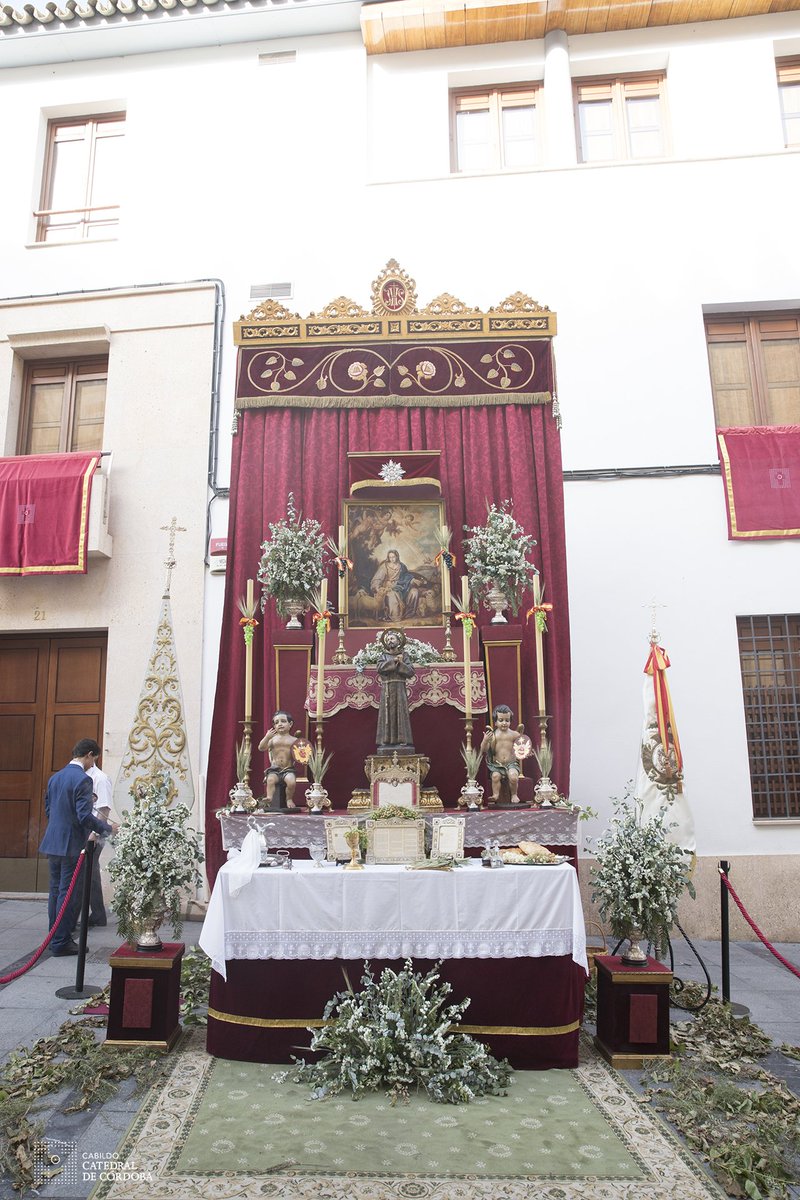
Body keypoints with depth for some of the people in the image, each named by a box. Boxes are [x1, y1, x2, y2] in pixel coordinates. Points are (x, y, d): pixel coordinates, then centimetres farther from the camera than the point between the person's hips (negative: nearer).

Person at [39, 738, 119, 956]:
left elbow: (48, 810, 16)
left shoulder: (55, 777, 9)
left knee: (56, 890, 15)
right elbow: (84, 816, -21)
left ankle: (55, 938, 23)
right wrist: (108, 828, -8)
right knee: (68, 893, 0)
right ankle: (61, 942, 7)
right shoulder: (83, 779, -17)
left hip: (53, 842, 8)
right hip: (71, 844, -8)